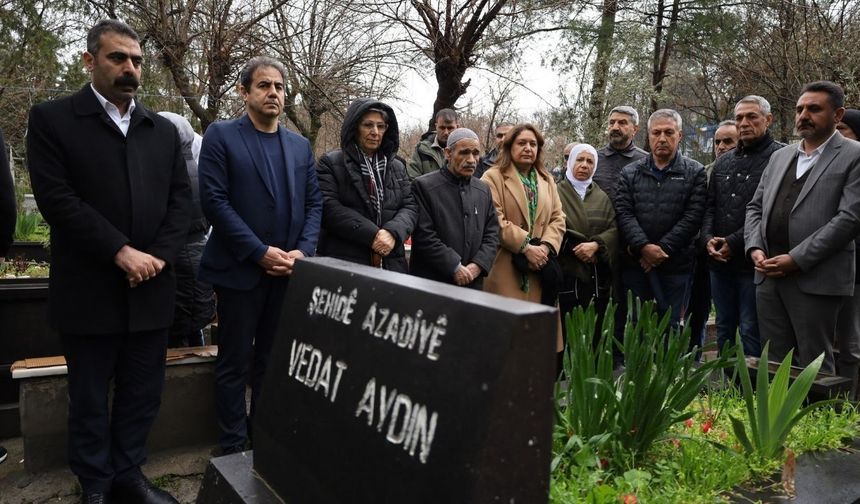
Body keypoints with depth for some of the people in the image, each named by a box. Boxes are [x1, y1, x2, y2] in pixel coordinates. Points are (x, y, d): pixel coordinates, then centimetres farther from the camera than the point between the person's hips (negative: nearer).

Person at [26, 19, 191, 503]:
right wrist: (121, 252, -18)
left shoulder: (164, 130, 10)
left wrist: (158, 256, -9)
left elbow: (181, 198, 5)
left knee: (143, 393, 13)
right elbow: (57, 198, -12)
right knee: (90, 398, 12)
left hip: (151, 290, 4)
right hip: (90, 290, -3)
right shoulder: (52, 119, -2)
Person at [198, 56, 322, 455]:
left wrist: (303, 251, -7)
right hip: (240, 269, -4)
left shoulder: (300, 145, 12)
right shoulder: (221, 136, -2)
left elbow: (314, 202, 10)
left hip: (288, 271, 4)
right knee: (235, 363, 6)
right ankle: (234, 448, 20)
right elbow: (214, 200, -11)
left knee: (274, 361, 13)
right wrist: (260, 252, -16)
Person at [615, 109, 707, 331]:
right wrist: (643, 247, -14)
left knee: (670, 325, 4)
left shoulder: (695, 173, 5)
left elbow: (693, 217, -5)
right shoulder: (630, 173, 11)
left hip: (676, 265, -2)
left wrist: (663, 249, -13)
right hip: (635, 263, 2)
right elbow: (624, 213, 0)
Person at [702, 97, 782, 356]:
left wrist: (734, 243, -16)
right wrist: (708, 238, -2)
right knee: (724, 328, 16)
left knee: (751, 331, 0)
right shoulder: (722, 162, 16)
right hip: (719, 261, 7)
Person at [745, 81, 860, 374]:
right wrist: (754, 248, -2)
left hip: (815, 279, -5)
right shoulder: (779, 156, 17)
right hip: (768, 276, 6)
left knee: (814, 366, 4)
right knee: (773, 364, 13)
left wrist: (797, 259, -17)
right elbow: (755, 207, 16)